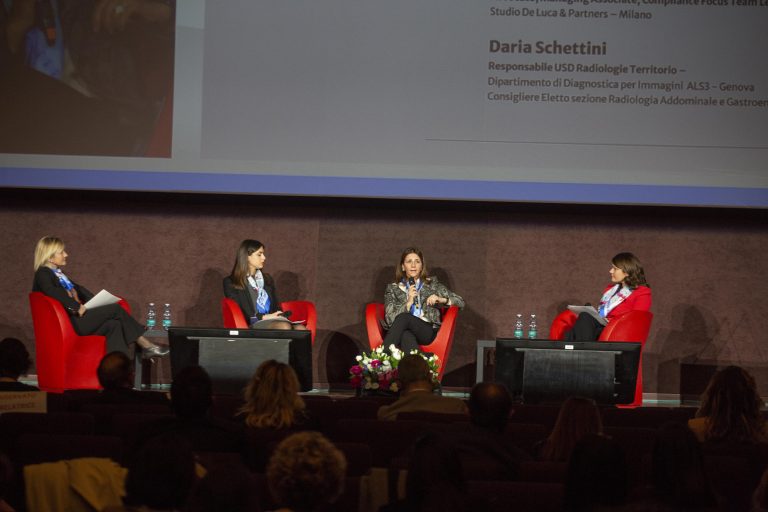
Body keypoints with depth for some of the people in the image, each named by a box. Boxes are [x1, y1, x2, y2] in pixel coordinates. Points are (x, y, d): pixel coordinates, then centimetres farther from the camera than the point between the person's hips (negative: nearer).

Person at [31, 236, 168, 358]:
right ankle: (146, 346, -9)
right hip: (70, 322, -9)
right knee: (115, 309, -14)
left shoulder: (58, 274, 23)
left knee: (114, 324, -14)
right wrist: (77, 307, -26)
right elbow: (54, 293, -23)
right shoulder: (42, 274, -4)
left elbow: (78, 289, 23)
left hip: (78, 318, 9)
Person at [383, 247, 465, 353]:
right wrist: (408, 302, -7)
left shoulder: (432, 284, 22)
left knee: (403, 318, -34)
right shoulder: (393, 288, 21)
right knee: (407, 337, -40)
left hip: (428, 331, 0)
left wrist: (441, 300, -3)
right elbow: (390, 319, 6)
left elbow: (460, 302, 17)